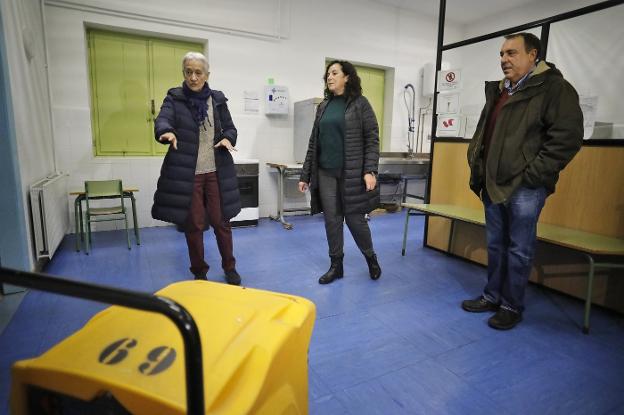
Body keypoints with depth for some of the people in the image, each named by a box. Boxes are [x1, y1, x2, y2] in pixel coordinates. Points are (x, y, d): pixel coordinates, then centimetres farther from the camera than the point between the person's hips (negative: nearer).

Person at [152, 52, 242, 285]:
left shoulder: (217, 99, 8)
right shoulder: (174, 98, 2)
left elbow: (230, 128, 12)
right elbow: (162, 120, -16)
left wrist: (228, 138, -12)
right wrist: (167, 132, -39)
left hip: (216, 172, 1)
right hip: (186, 174, -1)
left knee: (221, 221, 5)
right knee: (193, 224, 5)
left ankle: (229, 268, 24)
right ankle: (199, 273, 23)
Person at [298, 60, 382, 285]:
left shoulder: (360, 103, -1)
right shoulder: (323, 106, 12)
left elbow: (372, 138, -5)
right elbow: (314, 142, 12)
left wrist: (370, 170, -17)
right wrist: (305, 175, 10)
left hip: (351, 173, -4)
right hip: (325, 173, 5)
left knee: (354, 218, 1)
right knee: (331, 220, 7)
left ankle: (371, 258, 26)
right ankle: (336, 265, 21)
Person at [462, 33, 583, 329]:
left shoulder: (554, 88, -6)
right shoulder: (496, 91, 16)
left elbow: (568, 137, -15)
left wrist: (533, 174, -17)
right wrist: (476, 166, 12)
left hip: (524, 187, -7)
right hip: (493, 185, 7)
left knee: (519, 250, 3)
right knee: (495, 245, 15)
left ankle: (512, 306, 18)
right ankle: (492, 296, 29)